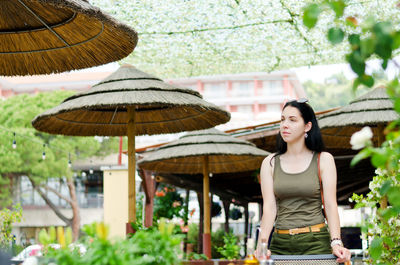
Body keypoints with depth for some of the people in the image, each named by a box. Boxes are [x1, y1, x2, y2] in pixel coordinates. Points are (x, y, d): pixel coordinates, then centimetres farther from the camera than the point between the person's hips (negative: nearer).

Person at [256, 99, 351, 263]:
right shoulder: (270, 163, 7)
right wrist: (262, 244, -15)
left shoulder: (324, 160, 3)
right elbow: (269, 207, -1)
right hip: (281, 244, 2)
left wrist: (336, 243, -18)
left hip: (316, 243, -2)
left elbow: (330, 204, -4)